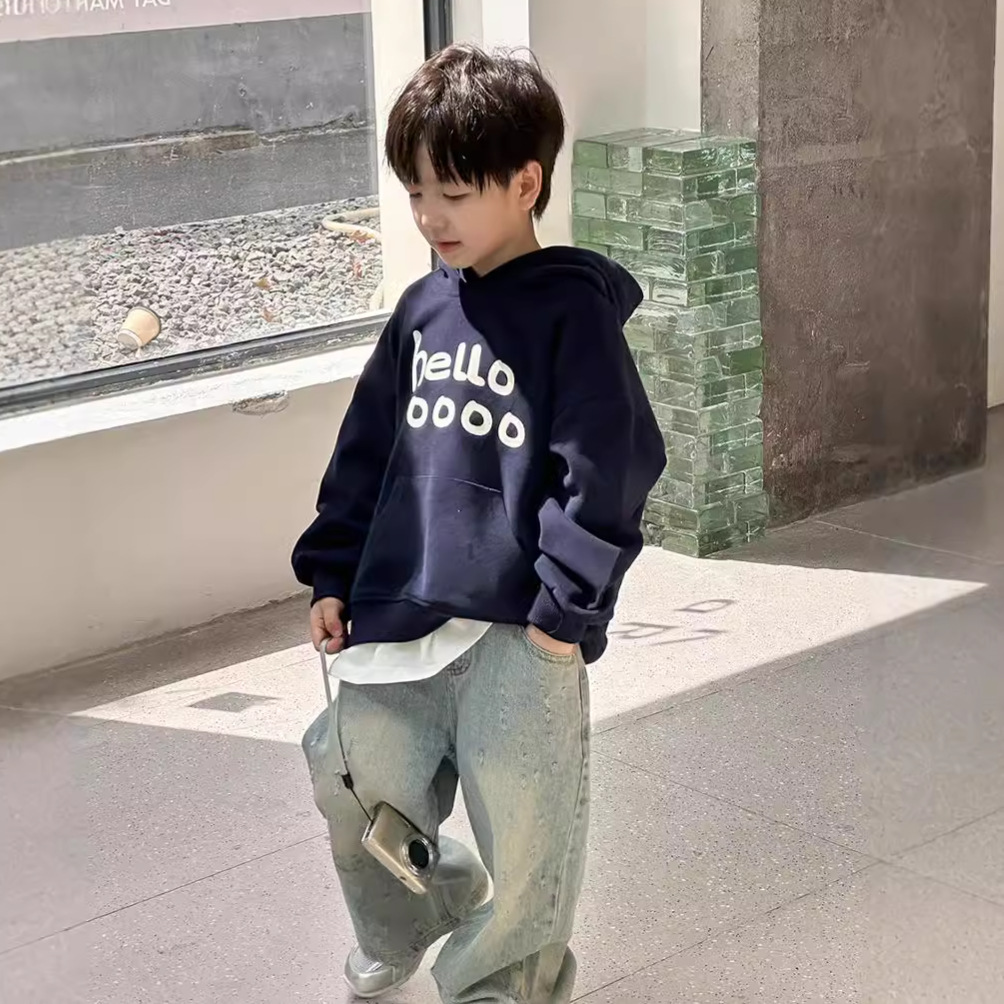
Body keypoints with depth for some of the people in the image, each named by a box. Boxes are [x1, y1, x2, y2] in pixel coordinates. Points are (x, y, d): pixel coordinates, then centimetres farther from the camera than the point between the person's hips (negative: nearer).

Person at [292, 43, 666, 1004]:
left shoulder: (572, 309, -8)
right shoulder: (422, 309, 10)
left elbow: (608, 467, -12)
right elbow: (366, 450, 16)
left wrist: (567, 606, -14)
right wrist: (333, 576, 14)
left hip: (518, 632, -6)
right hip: (397, 617, 6)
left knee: (522, 822, 1)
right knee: (353, 780, 13)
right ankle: (402, 924, 40)